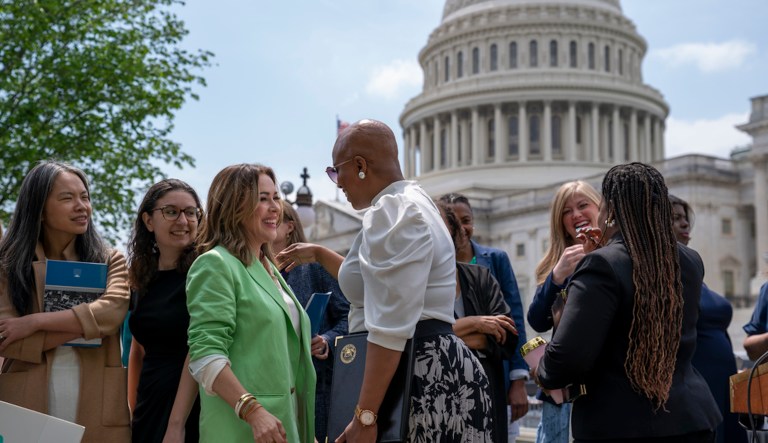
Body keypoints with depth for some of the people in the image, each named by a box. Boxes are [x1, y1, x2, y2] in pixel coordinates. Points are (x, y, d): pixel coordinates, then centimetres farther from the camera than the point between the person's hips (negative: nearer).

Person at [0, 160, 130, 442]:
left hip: (96, 410, 1)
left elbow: (112, 312, -13)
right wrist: (85, 325, -12)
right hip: (28, 408, -1)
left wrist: (35, 321, -15)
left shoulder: (110, 261, 7)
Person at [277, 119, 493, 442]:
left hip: (422, 378, -11)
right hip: (430, 371, 11)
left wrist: (364, 416, -26)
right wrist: (319, 254, 39)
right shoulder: (409, 203, 18)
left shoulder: (391, 211, -16)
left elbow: (391, 326, -25)